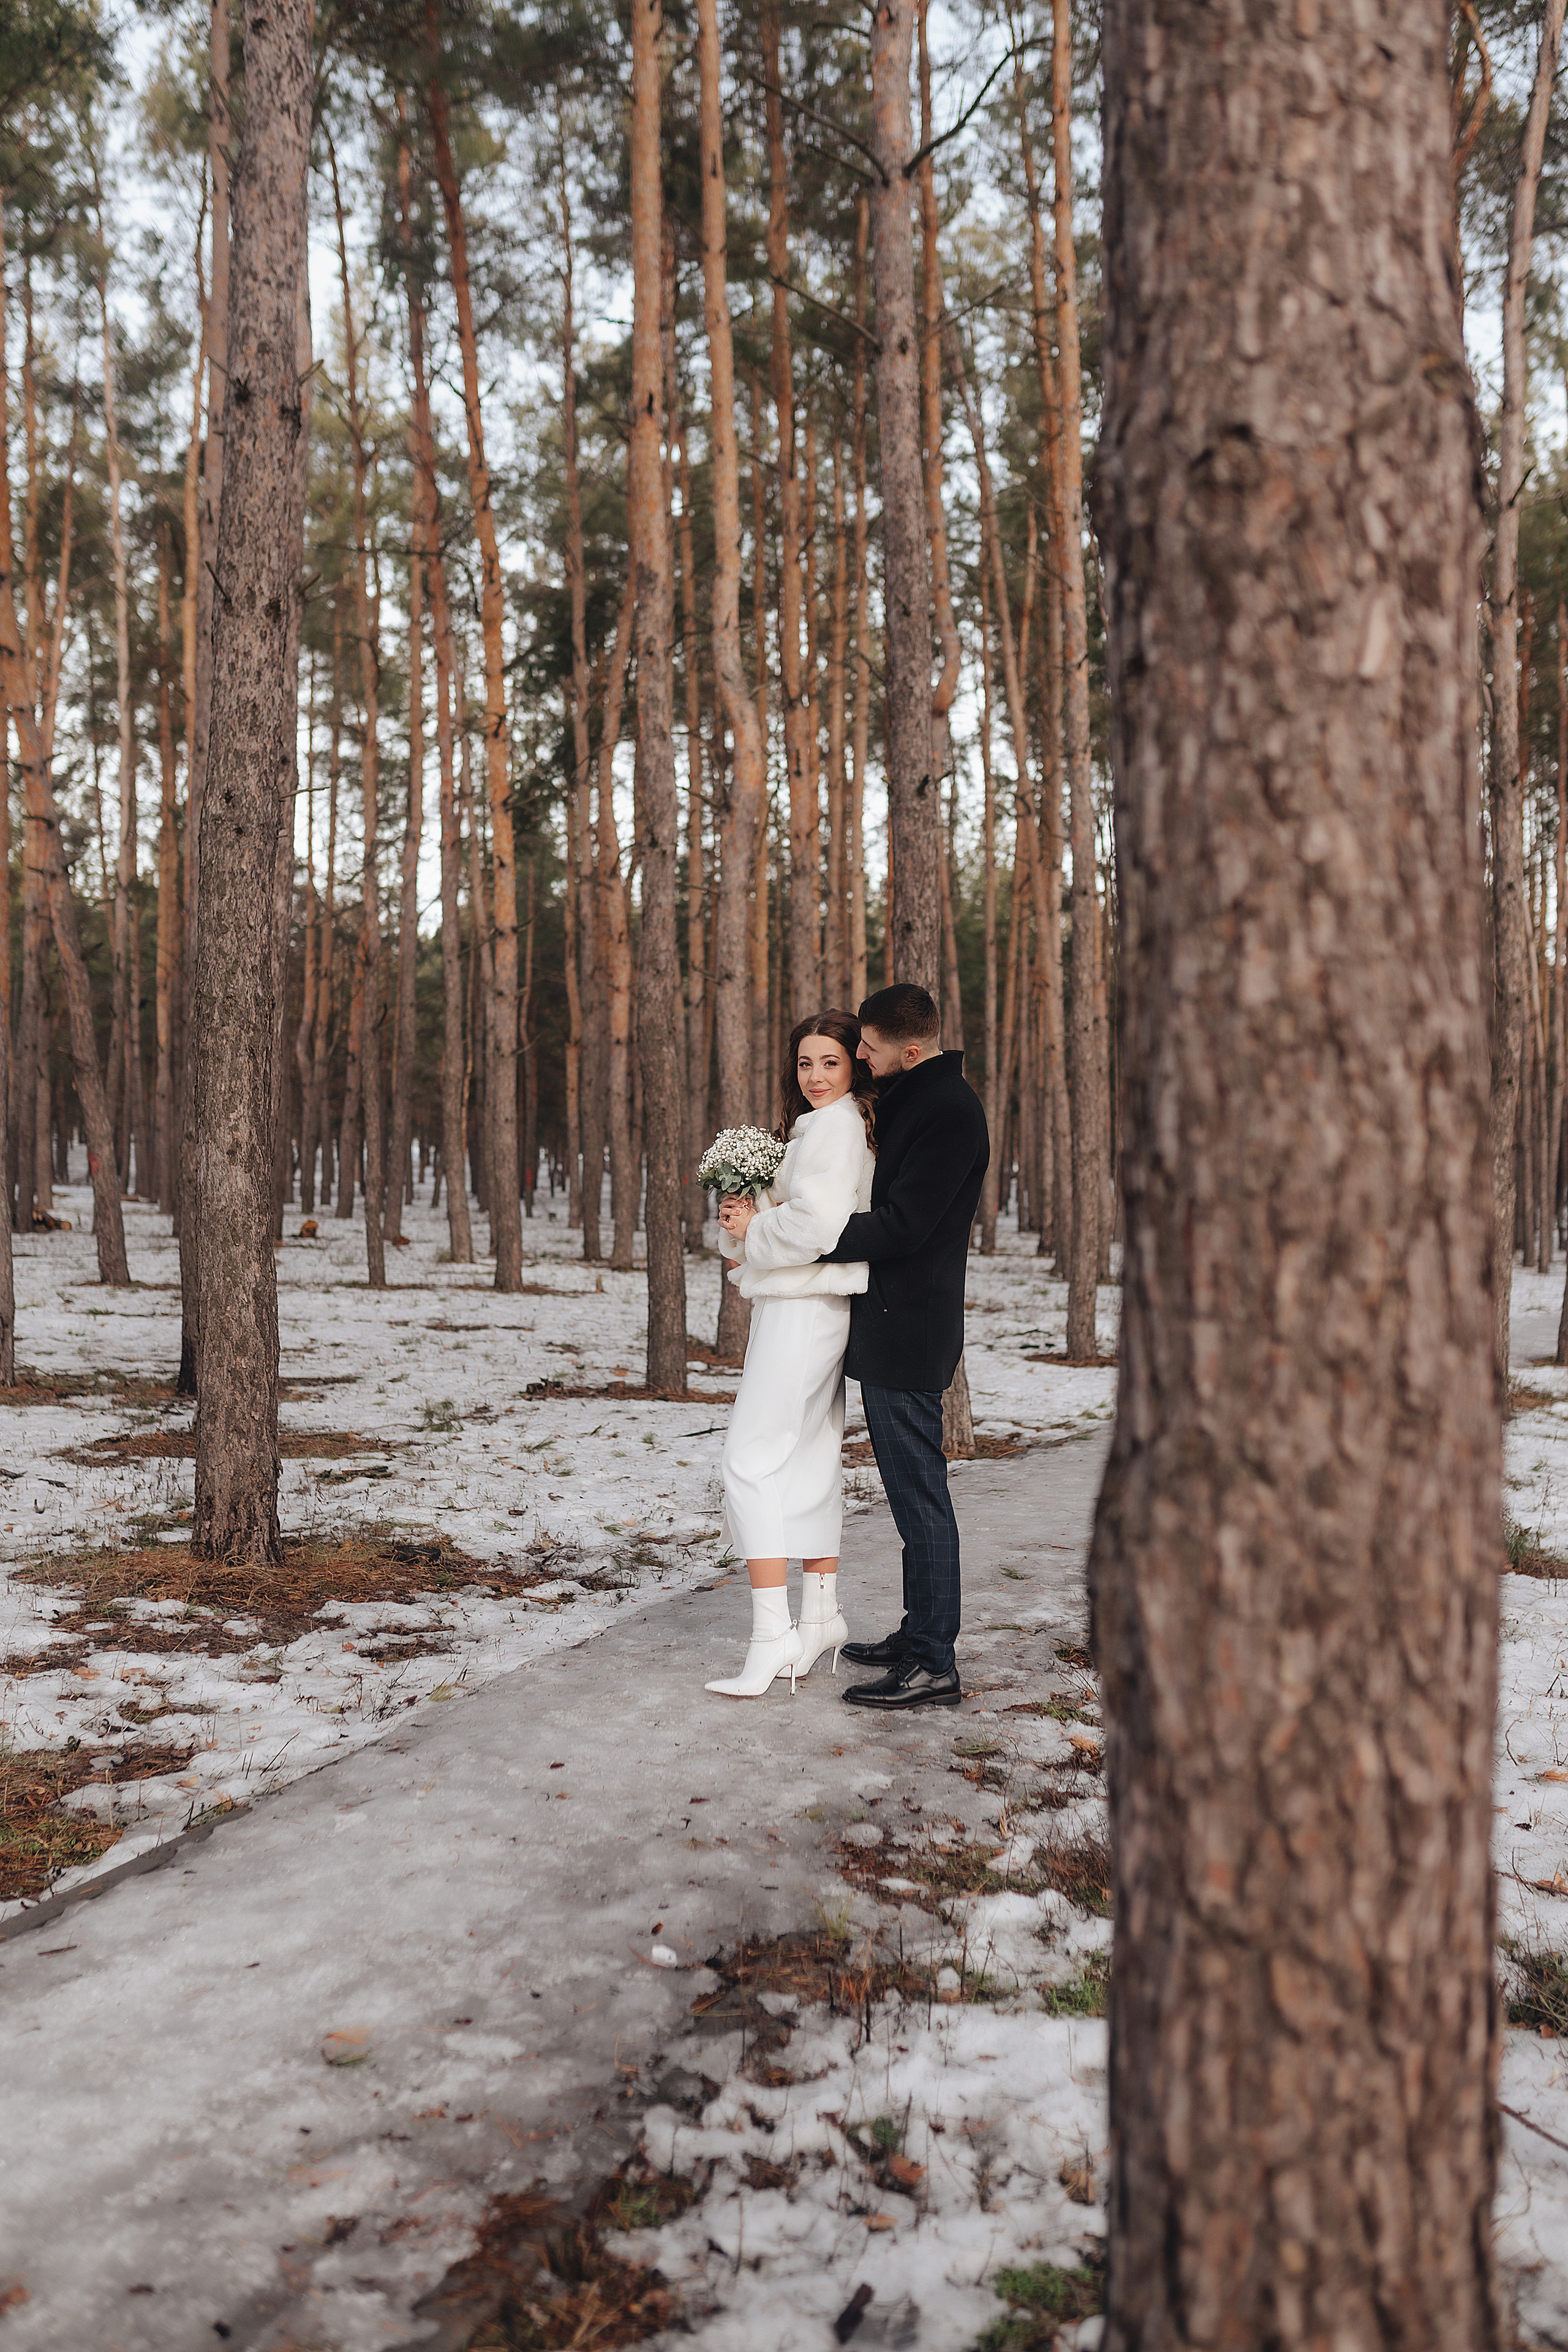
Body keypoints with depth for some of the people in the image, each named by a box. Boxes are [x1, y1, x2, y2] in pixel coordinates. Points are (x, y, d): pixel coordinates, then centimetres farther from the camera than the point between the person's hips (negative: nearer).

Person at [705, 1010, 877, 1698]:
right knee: (811, 1460, 13)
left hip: (803, 1306, -10)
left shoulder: (835, 1126, -11)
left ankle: (772, 1634, -14)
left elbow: (816, 1222, -23)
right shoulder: (813, 1127, 21)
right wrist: (741, 1218, 4)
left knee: (753, 1458, -11)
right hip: (801, 1306, 10)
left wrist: (752, 1231, -8)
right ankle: (820, 1615, 21)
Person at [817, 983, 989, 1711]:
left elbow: (902, 1225, -22)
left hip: (908, 1330, -10)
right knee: (912, 1492, 16)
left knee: (920, 1495, -5)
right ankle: (919, 1635, 27)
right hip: (888, 1324, 10)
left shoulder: (948, 1111, -17)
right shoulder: (912, 1099, 16)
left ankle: (934, 1664, 2)